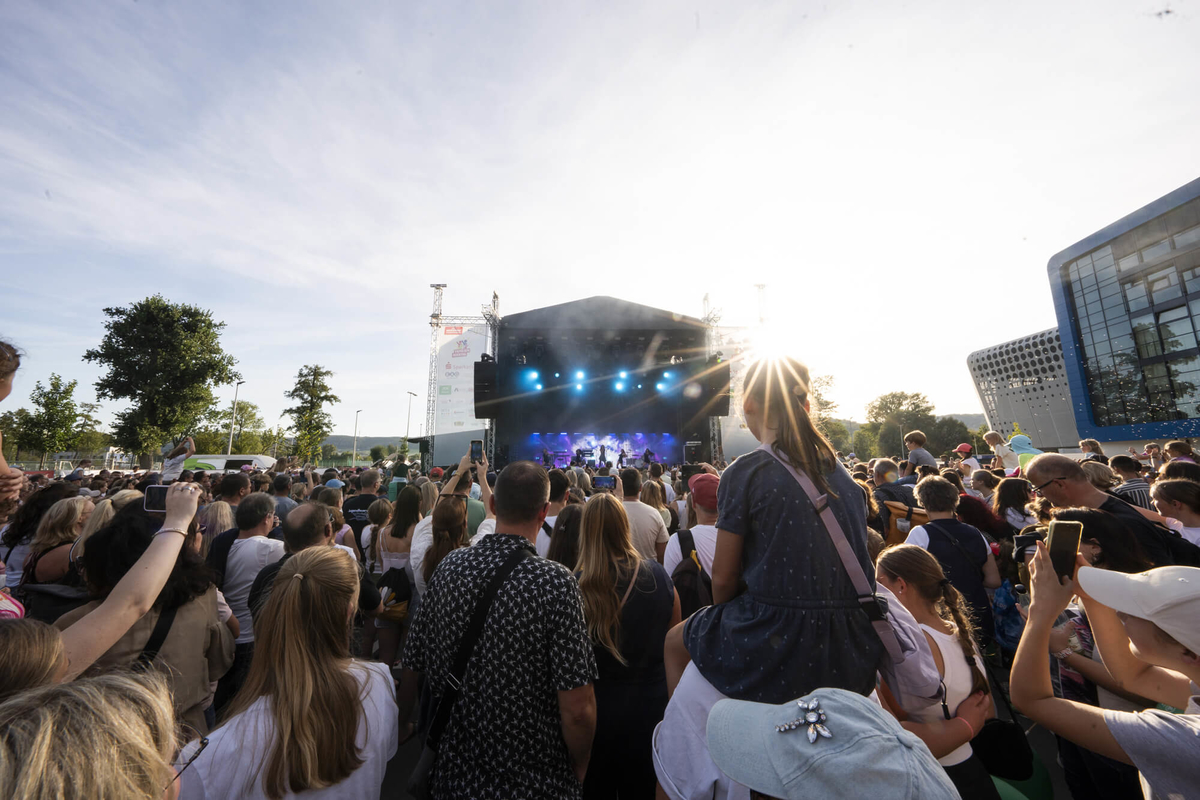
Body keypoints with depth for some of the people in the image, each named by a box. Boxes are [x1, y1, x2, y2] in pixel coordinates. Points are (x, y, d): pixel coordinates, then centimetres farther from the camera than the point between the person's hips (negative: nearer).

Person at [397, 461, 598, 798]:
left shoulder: (449, 567, -13)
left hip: (452, 772, 4)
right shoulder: (555, 582, -27)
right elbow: (577, 707, -24)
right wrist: (578, 771, -4)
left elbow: (413, 668, -2)